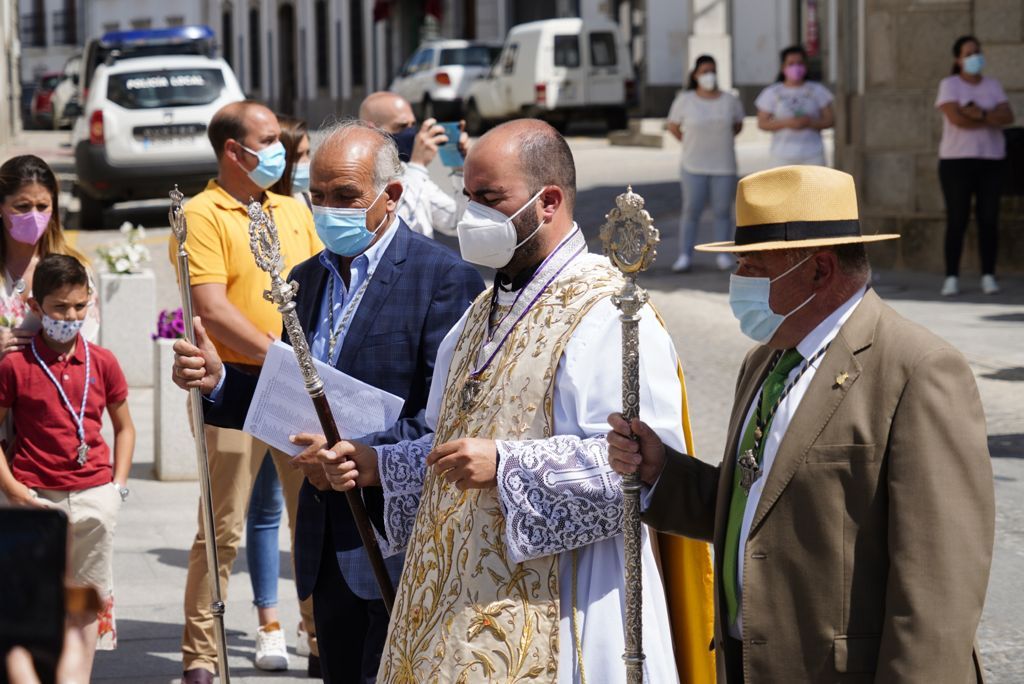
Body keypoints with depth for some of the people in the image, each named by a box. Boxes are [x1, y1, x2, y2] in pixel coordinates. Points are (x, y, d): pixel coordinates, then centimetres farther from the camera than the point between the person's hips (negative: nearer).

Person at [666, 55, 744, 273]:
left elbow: (737, 125, 16)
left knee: (722, 211, 6)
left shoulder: (730, 101, -1)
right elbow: (673, 126, 8)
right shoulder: (684, 100, -5)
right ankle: (684, 256, 3)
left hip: (724, 166, 1)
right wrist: (691, 144, 9)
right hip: (694, 166, -1)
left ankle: (723, 255, 16)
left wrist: (719, 141, 9)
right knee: (691, 210, -1)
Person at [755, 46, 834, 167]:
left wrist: (810, 123, -15)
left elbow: (830, 120, 5)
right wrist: (787, 123, -15)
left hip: (812, 156, 0)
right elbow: (762, 123, 1)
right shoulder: (772, 93, 5)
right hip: (783, 156, 0)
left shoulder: (817, 91, 6)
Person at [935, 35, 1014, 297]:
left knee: (989, 220, 1)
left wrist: (980, 114, -18)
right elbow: (956, 118, -16)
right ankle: (951, 278, -1)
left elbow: (1008, 116, -3)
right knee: (956, 220, -4)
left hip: (991, 160, 3)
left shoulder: (992, 85, 12)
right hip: (957, 160, -3)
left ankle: (988, 277, 6)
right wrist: (993, 120, -7)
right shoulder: (949, 85, -1)